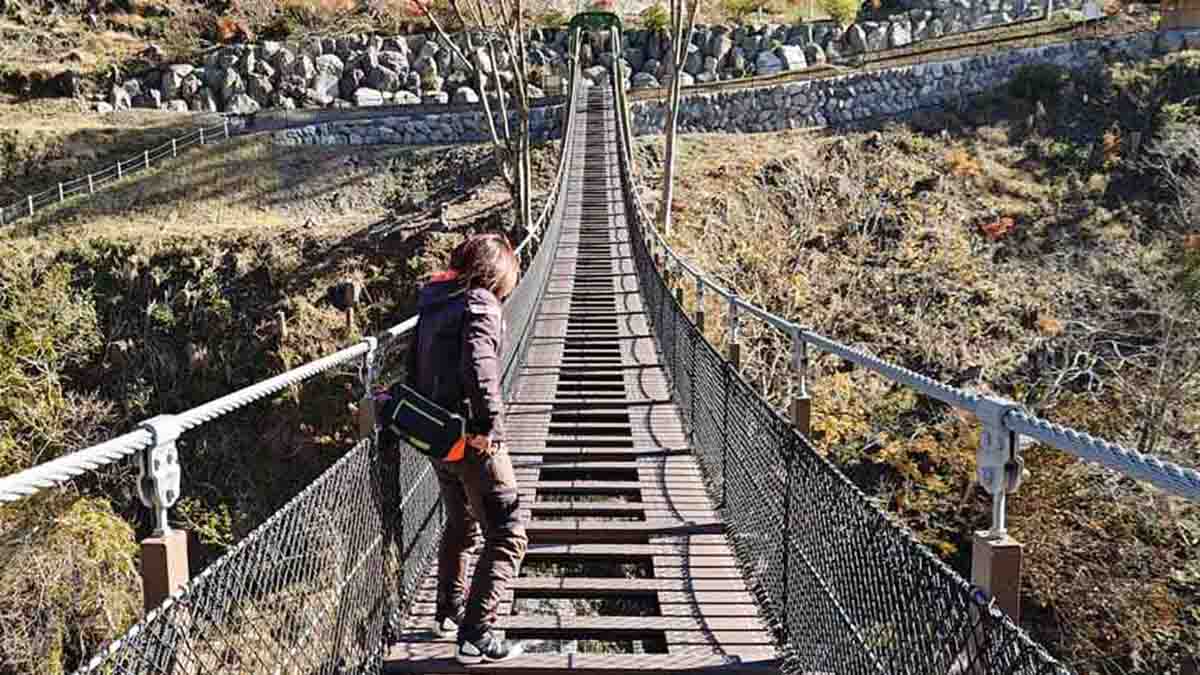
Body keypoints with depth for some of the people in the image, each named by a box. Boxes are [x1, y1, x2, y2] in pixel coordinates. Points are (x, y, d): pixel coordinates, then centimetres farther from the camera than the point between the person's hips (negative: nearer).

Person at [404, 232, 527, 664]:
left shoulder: (432, 303, 12)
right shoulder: (481, 304, -13)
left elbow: (415, 367, 14)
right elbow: (478, 367, -29)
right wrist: (489, 424, -23)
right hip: (472, 439, -9)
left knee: (459, 524, 27)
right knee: (507, 537, -1)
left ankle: (448, 611, 40)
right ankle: (475, 635, -5)